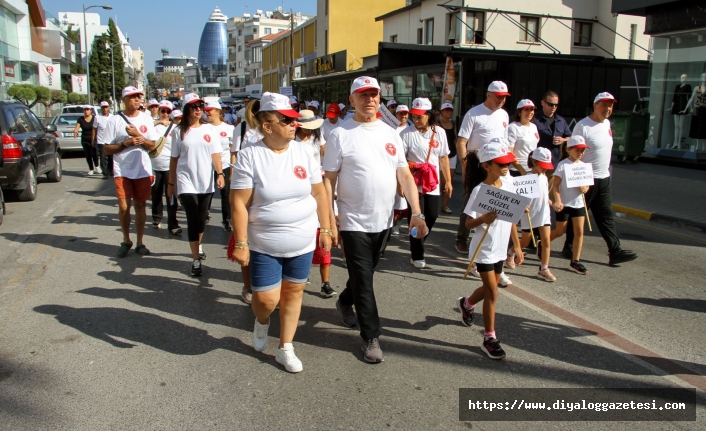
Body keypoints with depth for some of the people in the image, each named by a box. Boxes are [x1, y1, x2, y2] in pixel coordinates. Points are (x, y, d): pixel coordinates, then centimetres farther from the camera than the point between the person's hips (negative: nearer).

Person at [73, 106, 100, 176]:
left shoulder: (94, 118, 1)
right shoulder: (80, 119, 5)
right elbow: (77, 127, -3)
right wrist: (75, 131, -26)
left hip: (94, 139, -2)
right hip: (85, 140, 2)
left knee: (94, 154, -13)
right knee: (88, 155, 3)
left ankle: (97, 167, 10)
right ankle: (91, 169, 14)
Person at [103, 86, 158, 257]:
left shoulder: (146, 118, 4)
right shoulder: (115, 120, -2)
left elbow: (152, 146, 1)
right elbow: (107, 149, -2)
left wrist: (138, 135, -13)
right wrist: (125, 143, -16)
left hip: (143, 170, 2)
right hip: (122, 171, -1)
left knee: (140, 206, 7)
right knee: (124, 207, -3)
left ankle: (140, 242, 17)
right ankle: (126, 241, 17)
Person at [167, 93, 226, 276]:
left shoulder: (210, 129, 4)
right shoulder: (180, 131, 2)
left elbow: (216, 154, 1)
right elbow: (174, 158, 5)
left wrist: (220, 173, -13)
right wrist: (171, 183, 6)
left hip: (206, 182, 2)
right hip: (186, 182, -2)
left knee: (202, 218, 12)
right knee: (193, 219, -7)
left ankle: (198, 245, 39)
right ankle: (196, 260, 0)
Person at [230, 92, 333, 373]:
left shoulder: (303, 152, -2)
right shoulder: (250, 156, -12)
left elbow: (319, 193, 5)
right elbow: (239, 203, -12)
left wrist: (325, 229, 5)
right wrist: (240, 244, -13)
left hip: (302, 243, 3)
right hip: (264, 245, -3)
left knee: (293, 292, 11)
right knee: (266, 299, -2)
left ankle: (285, 348, 29)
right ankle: (261, 322, 36)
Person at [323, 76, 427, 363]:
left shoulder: (390, 134, 6)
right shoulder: (340, 135, -8)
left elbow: (405, 176, 4)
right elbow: (328, 180, -8)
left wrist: (416, 213, -4)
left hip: (383, 221, 5)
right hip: (354, 222, -5)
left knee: (366, 272, 21)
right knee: (363, 279, 2)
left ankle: (345, 301, 49)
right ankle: (371, 337, 15)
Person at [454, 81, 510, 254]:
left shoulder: (504, 115, 10)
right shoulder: (473, 114, -10)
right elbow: (461, 142, -13)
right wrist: (465, 166, -17)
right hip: (476, 162, -6)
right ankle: (461, 239, 13)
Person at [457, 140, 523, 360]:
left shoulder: (509, 186, 1)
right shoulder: (480, 190, -17)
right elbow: (468, 223, -16)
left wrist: (517, 246, 11)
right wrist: (483, 219, -36)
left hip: (500, 249, 7)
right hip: (484, 250, -7)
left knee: (490, 288, 21)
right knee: (492, 293, -3)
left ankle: (467, 303, 51)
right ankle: (489, 338, 11)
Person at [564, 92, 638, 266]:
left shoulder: (607, 123, 11)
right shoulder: (583, 126, -14)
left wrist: (607, 169, 18)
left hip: (604, 179, 8)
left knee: (606, 216, 7)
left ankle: (615, 251, 7)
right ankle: (569, 247, 18)